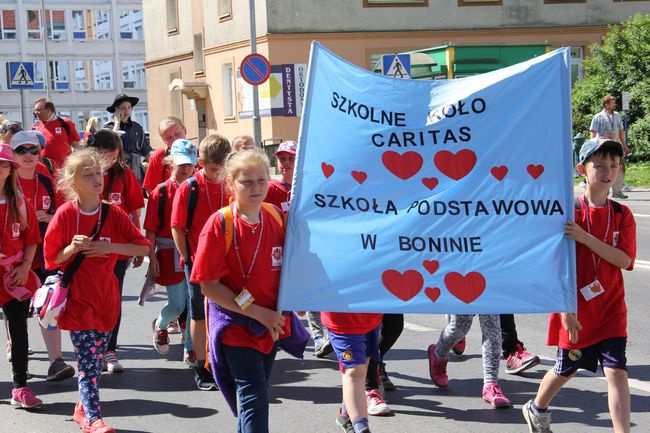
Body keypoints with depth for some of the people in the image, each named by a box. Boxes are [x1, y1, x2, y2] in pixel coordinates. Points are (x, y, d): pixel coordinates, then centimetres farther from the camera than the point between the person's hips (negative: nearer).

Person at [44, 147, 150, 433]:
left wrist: (110, 247, -14)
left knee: (96, 359, 12)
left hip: (106, 299, 3)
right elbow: (52, 258, -1)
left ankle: (82, 408, 29)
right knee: (87, 360, -9)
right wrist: (73, 248, -20)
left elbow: (143, 247, -1)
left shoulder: (113, 213, -1)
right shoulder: (65, 214, -8)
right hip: (77, 299, -3)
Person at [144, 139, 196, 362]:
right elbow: (151, 229, -4)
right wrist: (152, 257, -8)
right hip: (169, 255, -3)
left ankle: (191, 349, 15)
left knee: (193, 303, 3)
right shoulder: (161, 192, -4)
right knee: (177, 304, -1)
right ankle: (160, 325, 32)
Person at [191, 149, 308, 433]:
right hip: (236, 327, -5)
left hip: (272, 325, 6)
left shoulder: (276, 217, 2)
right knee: (254, 396, -11)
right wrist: (257, 312, -19)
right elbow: (209, 286, -16)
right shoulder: (220, 224, -14)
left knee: (255, 394, 18)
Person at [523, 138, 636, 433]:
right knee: (566, 369, 15)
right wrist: (566, 310, -15)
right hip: (576, 308, -2)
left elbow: (625, 260, -13)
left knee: (616, 371, -8)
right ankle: (536, 409, 43)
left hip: (611, 308, 2)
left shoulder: (622, 215, 0)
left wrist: (585, 238, -23)